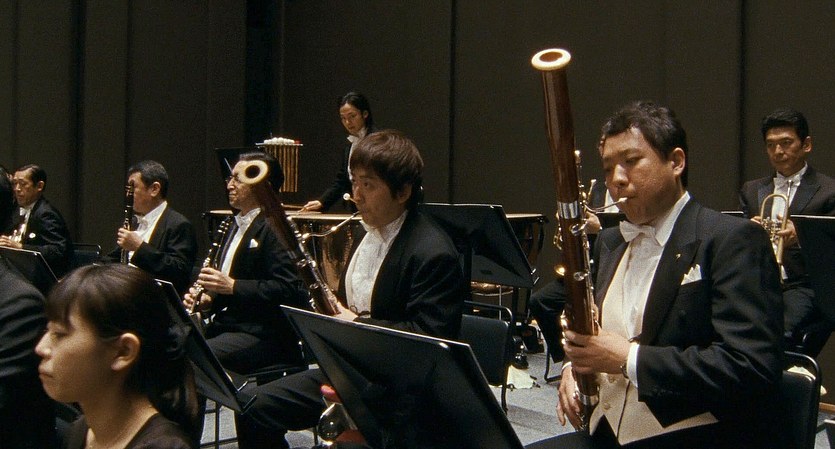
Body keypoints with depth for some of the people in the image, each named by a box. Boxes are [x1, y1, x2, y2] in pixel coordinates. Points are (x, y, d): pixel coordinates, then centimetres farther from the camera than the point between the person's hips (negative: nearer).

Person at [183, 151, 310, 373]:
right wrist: (207, 301, 7)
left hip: (260, 335, -9)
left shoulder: (275, 229, -10)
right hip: (225, 326, 9)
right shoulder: (236, 226, 20)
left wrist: (232, 286, -21)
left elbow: (288, 289, -19)